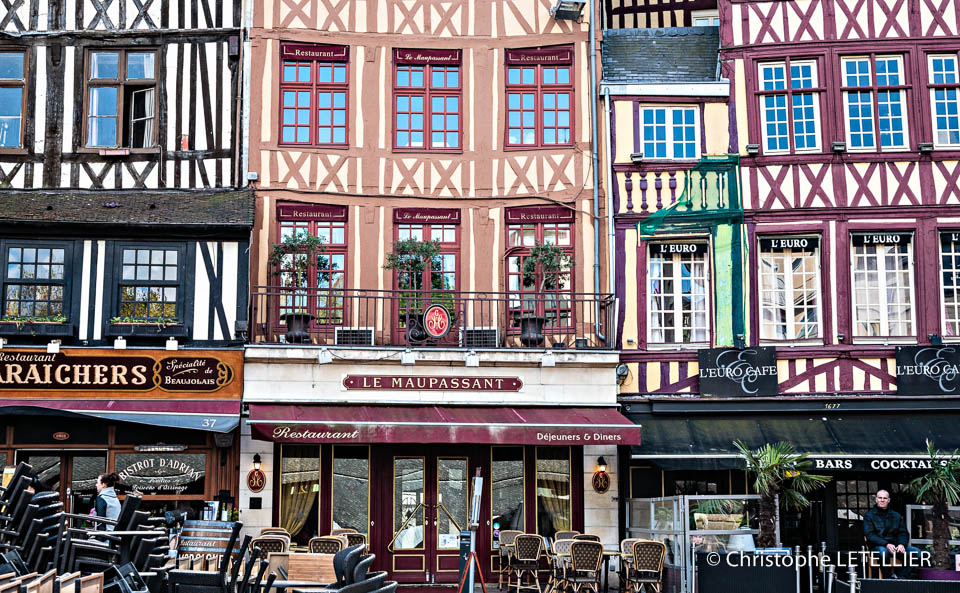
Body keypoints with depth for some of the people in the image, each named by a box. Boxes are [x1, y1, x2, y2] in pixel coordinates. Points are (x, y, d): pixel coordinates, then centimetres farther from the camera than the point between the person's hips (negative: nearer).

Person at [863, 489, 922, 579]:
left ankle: (900, 576, -23)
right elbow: (869, 535, -4)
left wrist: (902, 544, -10)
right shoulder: (869, 515, 7)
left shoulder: (896, 516, 20)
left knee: (916, 552, -20)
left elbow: (903, 533, 14)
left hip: (895, 545, 4)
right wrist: (886, 544, -20)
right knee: (883, 551, -40)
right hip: (878, 546, -4)